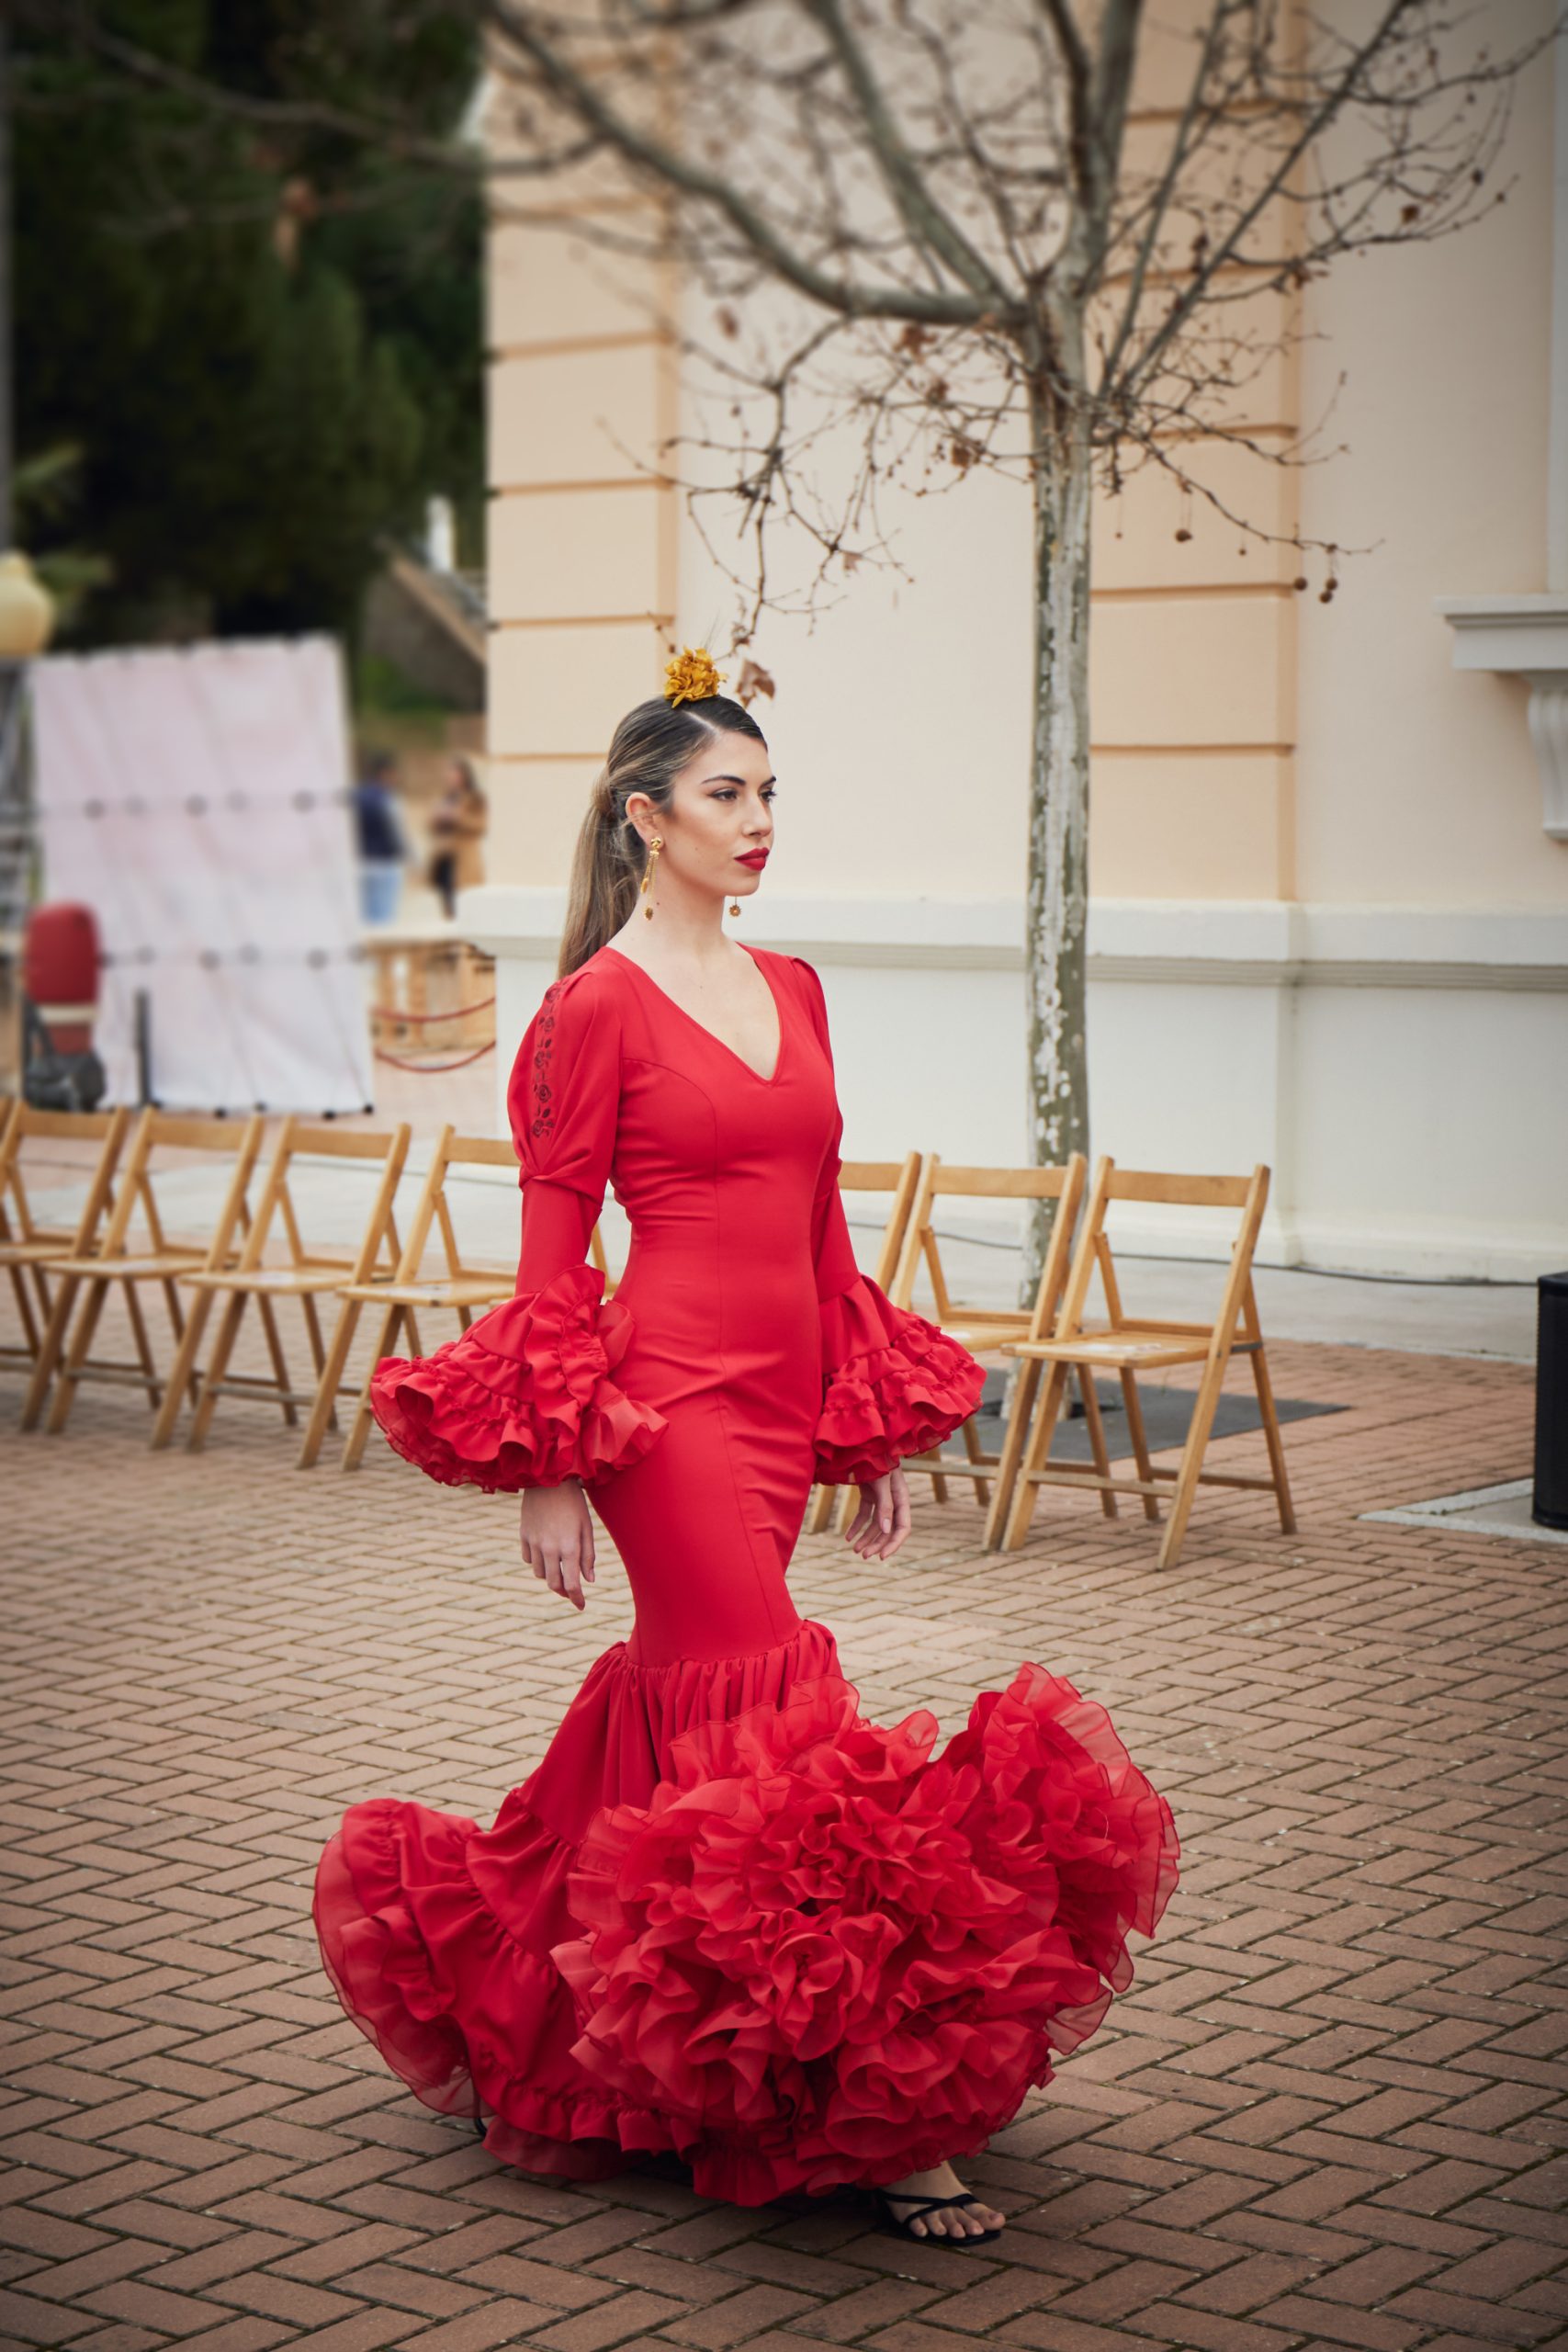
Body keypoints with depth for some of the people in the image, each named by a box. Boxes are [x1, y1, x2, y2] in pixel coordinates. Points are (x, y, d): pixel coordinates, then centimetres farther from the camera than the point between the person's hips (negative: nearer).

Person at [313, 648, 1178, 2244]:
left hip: (782, 1406, 7)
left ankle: (508, 2005, 31)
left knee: (678, 1704, 13)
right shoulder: (599, 1004, -6)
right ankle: (865, 2120, -5)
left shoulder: (791, 991, 14)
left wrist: (875, 1436, 17)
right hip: (672, 1398, -7)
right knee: (775, 1731, -9)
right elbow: (552, 1249, -6)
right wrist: (548, 1475, -10)